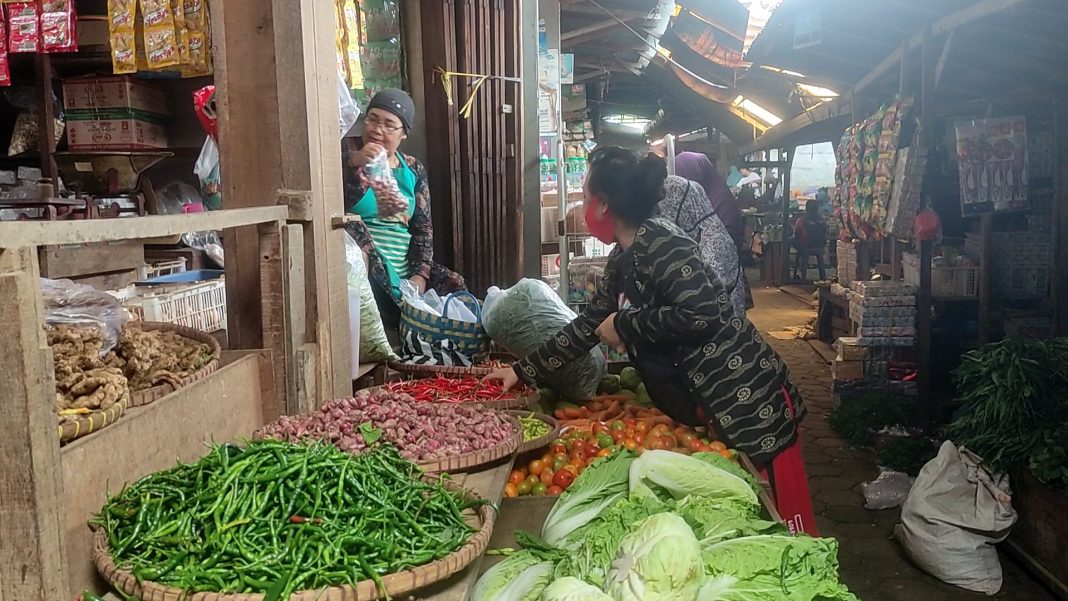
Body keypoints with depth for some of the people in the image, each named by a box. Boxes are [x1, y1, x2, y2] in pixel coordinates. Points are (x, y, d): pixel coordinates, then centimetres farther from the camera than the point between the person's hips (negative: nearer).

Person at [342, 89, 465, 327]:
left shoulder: (413, 169, 13)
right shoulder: (348, 160, 3)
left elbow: (423, 226, 8)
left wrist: (420, 274, -7)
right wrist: (356, 166, -28)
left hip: (403, 271, 3)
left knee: (455, 286, -20)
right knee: (351, 226, -33)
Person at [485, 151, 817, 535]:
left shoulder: (660, 244, -16)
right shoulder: (621, 261, 11)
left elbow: (703, 313, -27)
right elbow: (588, 326, 20)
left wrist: (624, 326, -15)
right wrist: (522, 371, 21)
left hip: (749, 400, -9)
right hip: (701, 408, 9)